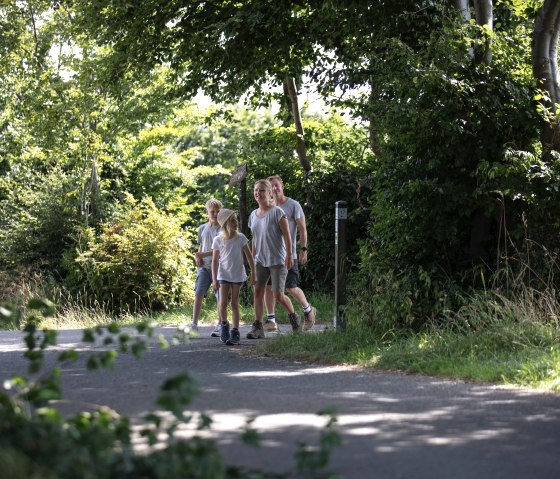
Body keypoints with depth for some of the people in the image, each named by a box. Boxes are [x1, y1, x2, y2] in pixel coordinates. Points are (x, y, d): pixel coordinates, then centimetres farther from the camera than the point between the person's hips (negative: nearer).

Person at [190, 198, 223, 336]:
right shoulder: (202, 228, 12)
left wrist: (203, 254, -16)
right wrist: (198, 257, 2)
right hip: (204, 266, 3)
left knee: (220, 296, 3)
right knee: (198, 294, -8)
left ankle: (220, 325, 13)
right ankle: (194, 324, -10)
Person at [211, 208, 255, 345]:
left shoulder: (240, 238, -7)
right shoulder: (218, 240, -7)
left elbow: (249, 257, 0)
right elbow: (215, 260, -1)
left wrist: (253, 274, -1)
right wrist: (214, 280, -3)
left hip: (238, 275, 0)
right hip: (223, 276, 0)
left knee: (235, 304, 1)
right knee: (223, 303, -10)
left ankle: (235, 333, 4)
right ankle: (224, 326, 15)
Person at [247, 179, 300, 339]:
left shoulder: (277, 212, -10)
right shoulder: (253, 215, 9)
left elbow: (287, 235, -10)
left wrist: (289, 256, -14)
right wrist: (253, 259, 15)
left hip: (277, 260, -6)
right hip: (261, 260, 6)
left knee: (278, 295, -6)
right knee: (257, 291, -4)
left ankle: (293, 316, 21)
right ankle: (258, 327, -2)